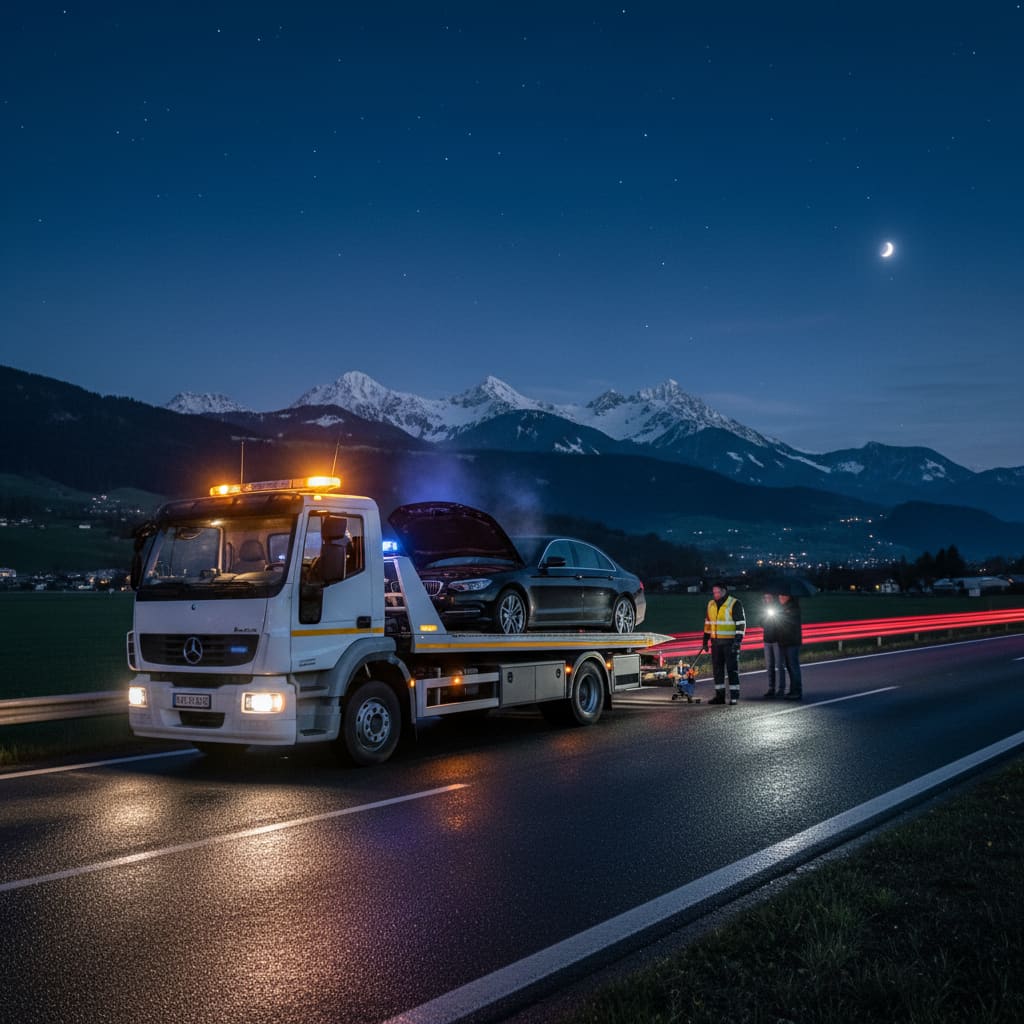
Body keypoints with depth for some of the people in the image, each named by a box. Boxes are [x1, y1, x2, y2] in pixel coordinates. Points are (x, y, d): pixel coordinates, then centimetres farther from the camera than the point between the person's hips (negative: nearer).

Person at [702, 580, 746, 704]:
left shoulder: (735, 604, -8)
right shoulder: (711, 604, 11)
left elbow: (741, 624, -9)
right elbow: (708, 623, 19)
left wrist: (737, 641, -15)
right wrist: (705, 641, 16)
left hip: (730, 642, -6)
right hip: (716, 642, 6)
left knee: (732, 669, -4)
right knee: (717, 669, 8)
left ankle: (734, 696, 0)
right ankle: (720, 696, 15)